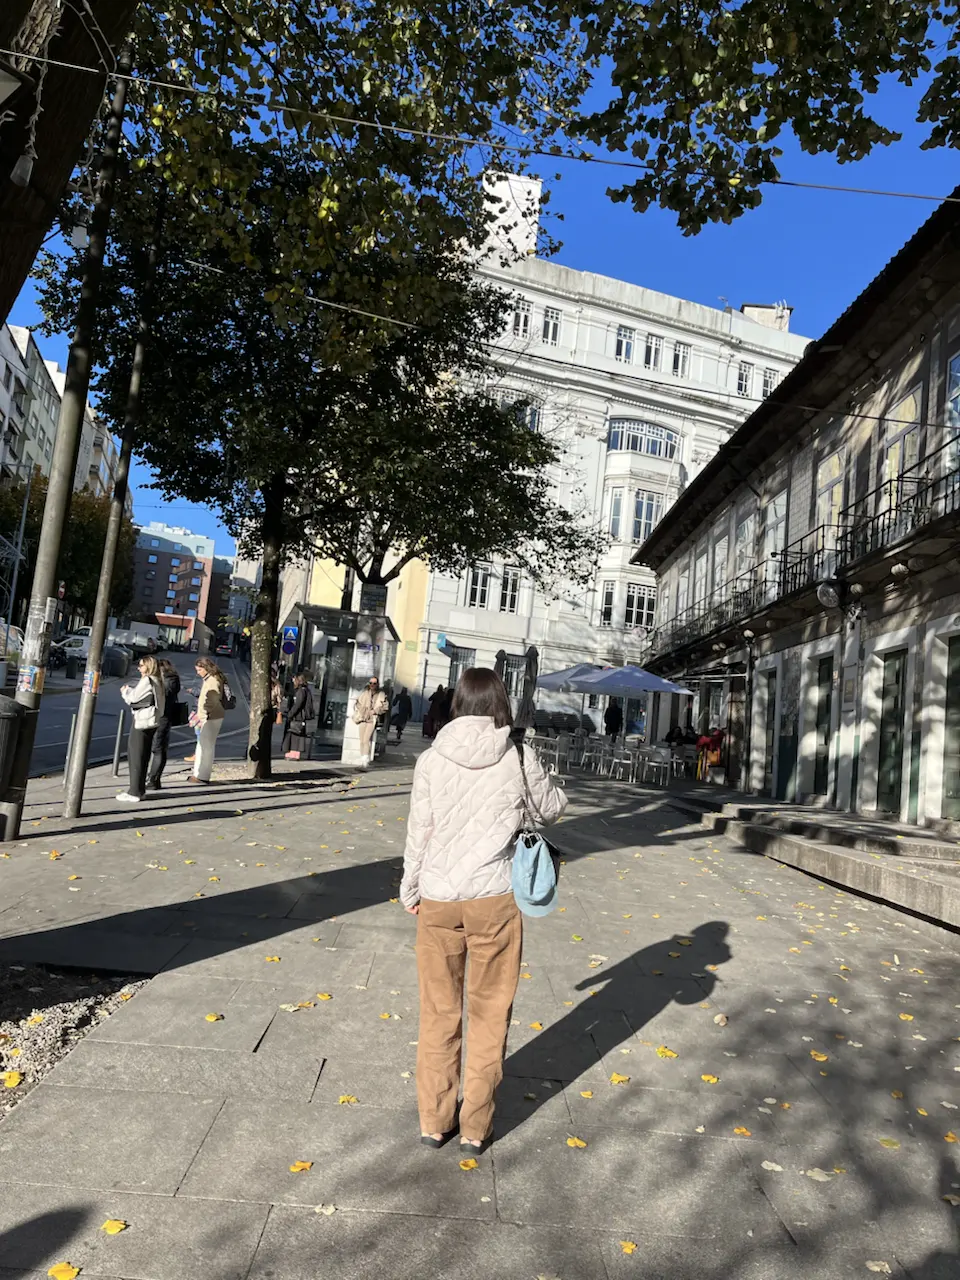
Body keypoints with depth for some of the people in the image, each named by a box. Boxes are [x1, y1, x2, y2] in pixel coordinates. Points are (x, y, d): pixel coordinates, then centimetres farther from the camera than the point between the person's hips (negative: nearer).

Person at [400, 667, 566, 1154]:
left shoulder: (432, 760, -7)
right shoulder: (519, 760, -8)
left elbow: (419, 833, -2)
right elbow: (552, 808, 9)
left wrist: (411, 891, 11)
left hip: (437, 900, 1)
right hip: (494, 901, -1)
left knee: (439, 1012, 17)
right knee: (488, 1015, 15)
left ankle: (434, 1120, 30)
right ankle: (475, 1127, 27)